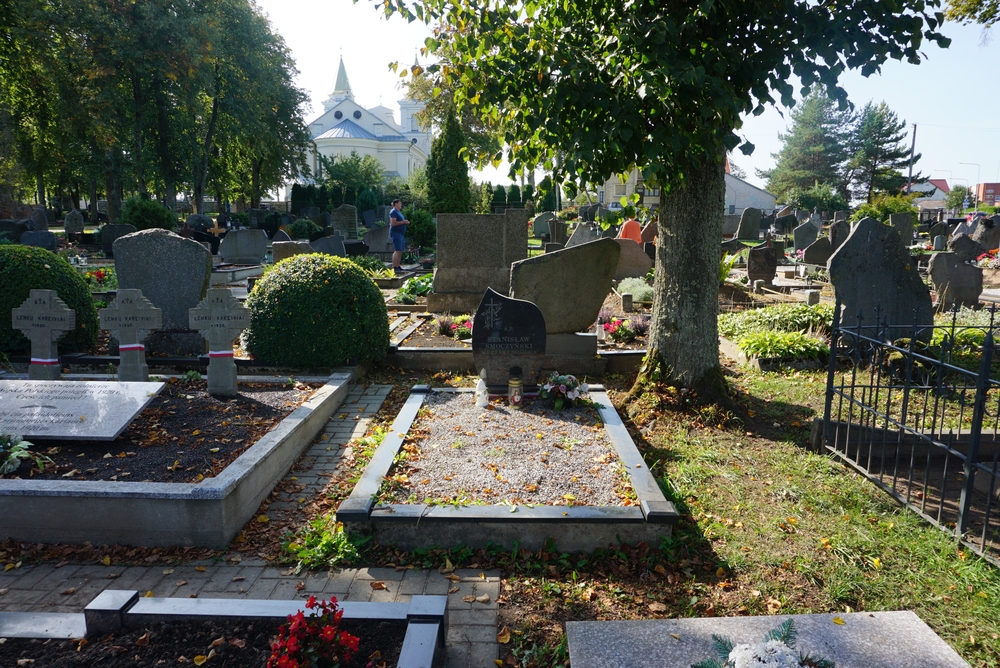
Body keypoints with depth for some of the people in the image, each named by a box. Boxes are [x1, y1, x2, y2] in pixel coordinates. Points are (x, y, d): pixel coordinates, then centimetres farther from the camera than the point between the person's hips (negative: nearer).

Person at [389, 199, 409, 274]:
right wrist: (403, 222, -16)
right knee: (397, 250, -16)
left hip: (401, 233, 10)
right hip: (396, 233, -10)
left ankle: (398, 266, 15)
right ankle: (394, 267, -18)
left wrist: (405, 222, 13)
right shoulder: (393, 212, -10)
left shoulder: (398, 212, 21)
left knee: (400, 251, 10)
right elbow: (393, 223, -20)